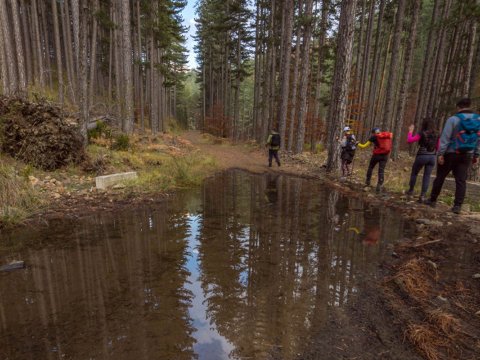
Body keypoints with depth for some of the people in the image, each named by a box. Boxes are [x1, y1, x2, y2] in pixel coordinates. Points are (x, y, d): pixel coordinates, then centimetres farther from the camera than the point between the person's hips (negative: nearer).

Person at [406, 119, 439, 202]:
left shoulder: (422, 134, -9)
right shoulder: (436, 135, 6)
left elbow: (409, 140, -14)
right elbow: (437, 147, 13)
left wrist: (410, 131, -3)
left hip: (422, 156, -4)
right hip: (432, 157, 4)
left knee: (414, 173, 16)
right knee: (427, 176, 3)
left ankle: (411, 190, 25)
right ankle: (423, 195, -1)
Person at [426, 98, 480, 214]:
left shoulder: (453, 119, -10)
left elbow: (445, 138, -16)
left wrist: (440, 153, -15)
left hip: (450, 154, -4)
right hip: (467, 155, 4)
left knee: (440, 177, 8)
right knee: (461, 180, 4)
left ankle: (432, 200, 17)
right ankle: (457, 206, 1)